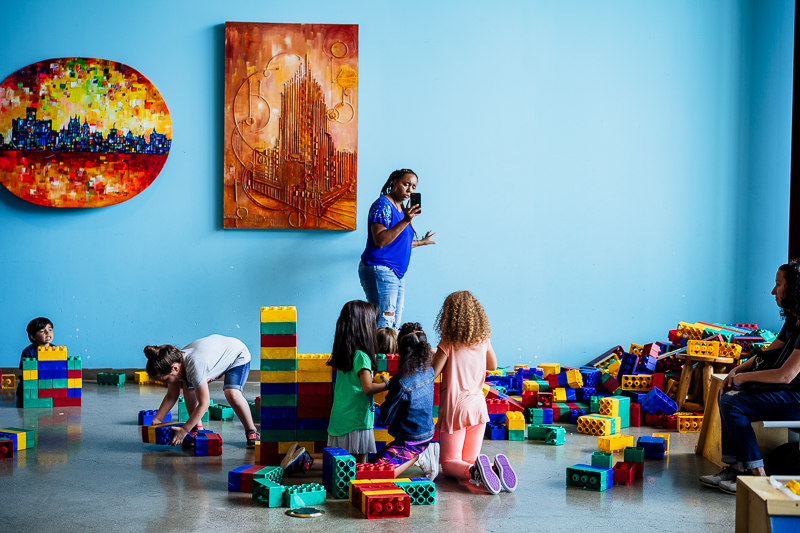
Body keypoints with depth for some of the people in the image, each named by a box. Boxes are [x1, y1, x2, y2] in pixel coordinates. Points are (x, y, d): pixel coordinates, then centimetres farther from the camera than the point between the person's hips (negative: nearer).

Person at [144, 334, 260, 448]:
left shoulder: (194, 367, -42)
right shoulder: (173, 362, -17)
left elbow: (204, 404, -37)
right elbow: (171, 396, -1)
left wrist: (183, 430, -33)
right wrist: (156, 420, -10)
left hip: (238, 356, -8)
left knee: (232, 394, -30)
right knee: (188, 387, -9)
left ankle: (251, 432, -9)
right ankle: (197, 428, 4)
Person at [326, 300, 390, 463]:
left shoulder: (344, 354, 9)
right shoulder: (361, 357, -16)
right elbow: (367, 388, -23)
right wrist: (387, 385, -8)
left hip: (339, 418, 8)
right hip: (356, 422, -8)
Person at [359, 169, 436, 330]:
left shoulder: (401, 208, 17)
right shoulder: (383, 205, -10)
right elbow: (380, 241, -22)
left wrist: (420, 242, 39)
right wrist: (405, 221, -26)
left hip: (398, 274, 10)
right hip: (380, 270, -10)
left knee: (395, 326, 5)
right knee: (385, 325, -15)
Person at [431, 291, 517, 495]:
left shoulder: (448, 345, -15)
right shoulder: (483, 340, 0)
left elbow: (431, 374, -12)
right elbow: (493, 365, 18)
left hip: (455, 409, -4)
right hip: (478, 407, 4)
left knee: (449, 464, 6)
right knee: (469, 461, 17)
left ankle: (474, 471, -27)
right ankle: (496, 468, -16)